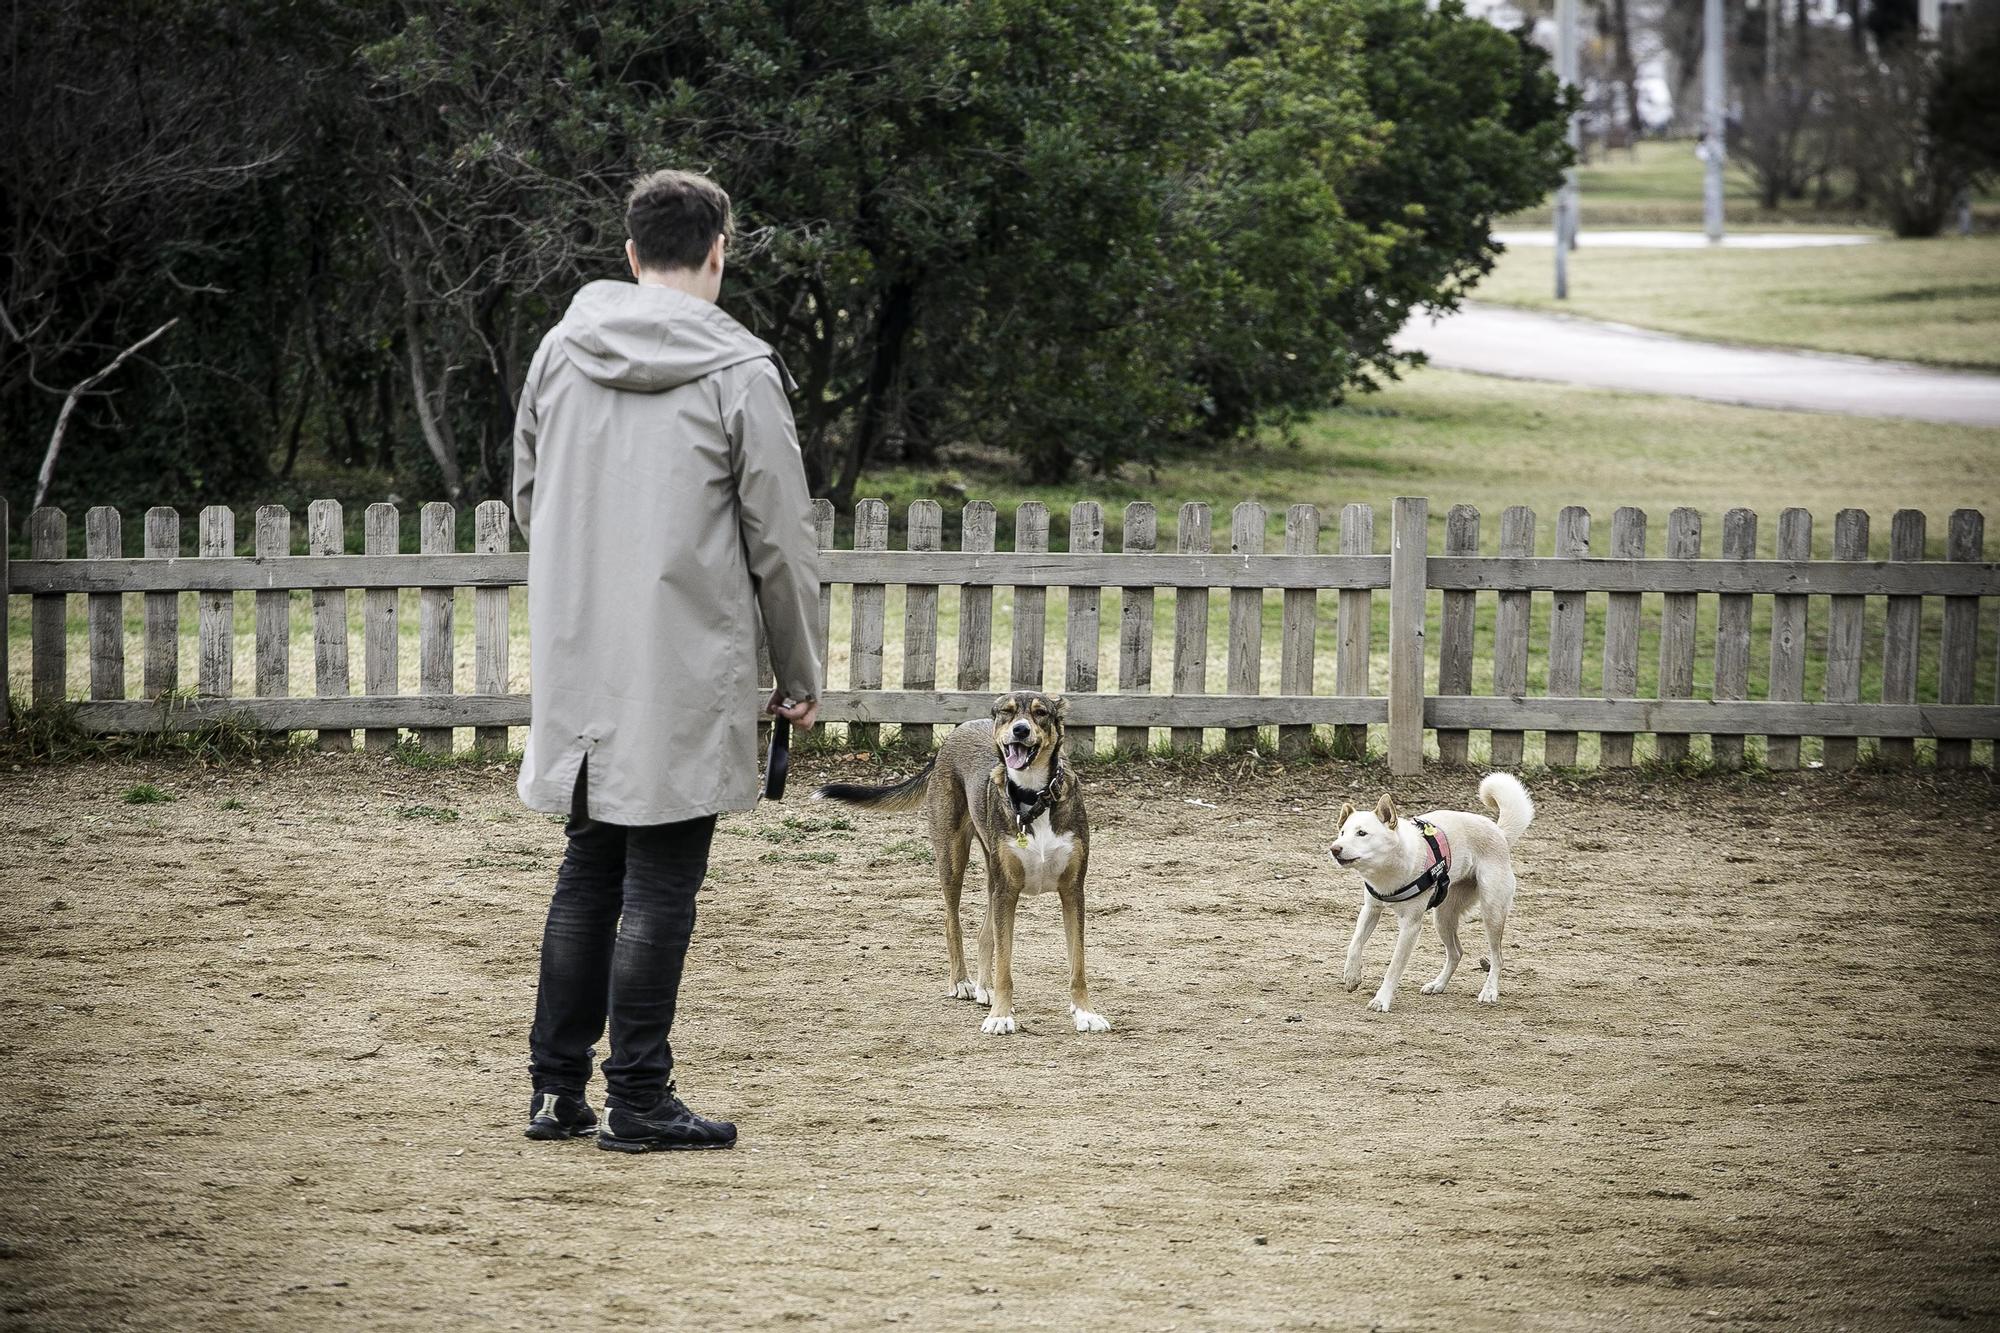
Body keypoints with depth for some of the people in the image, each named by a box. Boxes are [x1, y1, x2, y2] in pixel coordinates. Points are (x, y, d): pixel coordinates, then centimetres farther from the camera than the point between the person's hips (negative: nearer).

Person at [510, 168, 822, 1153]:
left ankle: (557, 1089, 17)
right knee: (660, 885, 0)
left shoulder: (560, 351, 6)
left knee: (588, 873, 15)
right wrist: (799, 678, 4)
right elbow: (782, 540, -6)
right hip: (687, 668, -5)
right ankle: (637, 1101, 2)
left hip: (577, 660, 5)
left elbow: (529, 500, 15)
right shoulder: (738, 371, -9)